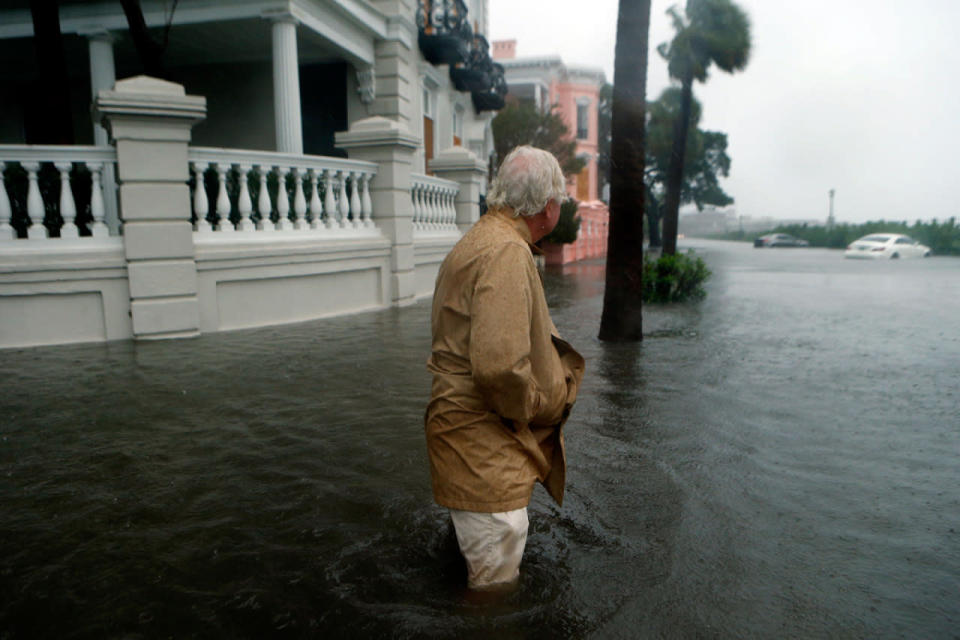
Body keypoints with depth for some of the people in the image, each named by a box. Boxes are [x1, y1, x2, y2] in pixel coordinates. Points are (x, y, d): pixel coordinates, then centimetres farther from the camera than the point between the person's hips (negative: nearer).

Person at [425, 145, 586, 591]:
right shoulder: (507, 252, -23)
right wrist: (531, 408, -14)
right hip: (482, 435, -11)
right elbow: (500, 365, -33)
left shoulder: (482, 239, 13)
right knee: (496, 574, 5)